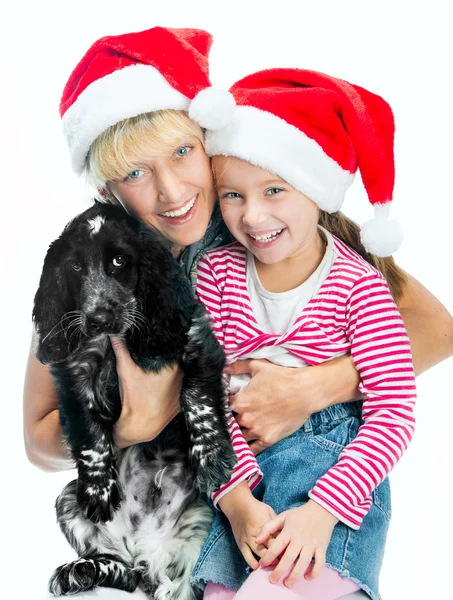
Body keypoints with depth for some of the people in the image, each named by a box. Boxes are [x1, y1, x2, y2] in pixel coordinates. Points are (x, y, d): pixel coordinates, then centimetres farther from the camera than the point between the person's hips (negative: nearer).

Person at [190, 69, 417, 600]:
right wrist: (237, 499, -14)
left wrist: (322, 509, -20)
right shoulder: (216, 272, 0)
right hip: (239, 466, 3)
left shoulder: (359, 285, -8)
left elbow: (393, 413, -10)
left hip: (336, 464, -2)